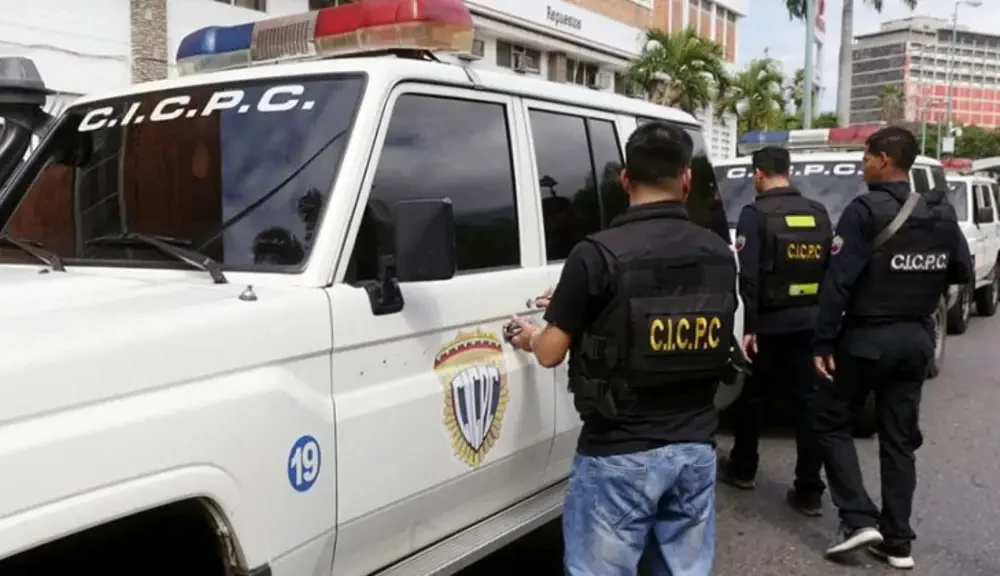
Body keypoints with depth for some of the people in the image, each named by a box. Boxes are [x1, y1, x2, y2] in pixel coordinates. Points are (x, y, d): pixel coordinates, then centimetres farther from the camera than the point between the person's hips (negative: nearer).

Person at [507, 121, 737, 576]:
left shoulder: (599, 254, -15)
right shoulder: (719, 254, 2)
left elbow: (551, 354, -9)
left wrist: (532, 337, 16)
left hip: (620, 453, -5)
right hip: (696, 446, 5)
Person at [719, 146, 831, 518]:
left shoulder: (756, 214, -9)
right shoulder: (818, 213, 9)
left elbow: (749, 276, -16)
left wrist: (749, 325, -13)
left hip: (770, 324, -4)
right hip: (810, 322, 5)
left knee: (751, 398, 13)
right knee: (809, 403, 5)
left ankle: (742, 469, 29)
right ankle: (810, 491, 6)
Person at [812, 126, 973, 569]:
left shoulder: (865, 211, -14)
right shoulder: (940, 217, 6)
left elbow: (839, 281, -19)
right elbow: (963, 274, 15)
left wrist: (823, 341, -15)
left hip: (867, 337, -6)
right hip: (916, 338, 6)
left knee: (832, 423, 10)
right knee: (899, 438, 12)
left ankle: (859, 520, 2)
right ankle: (898, 542, 16)